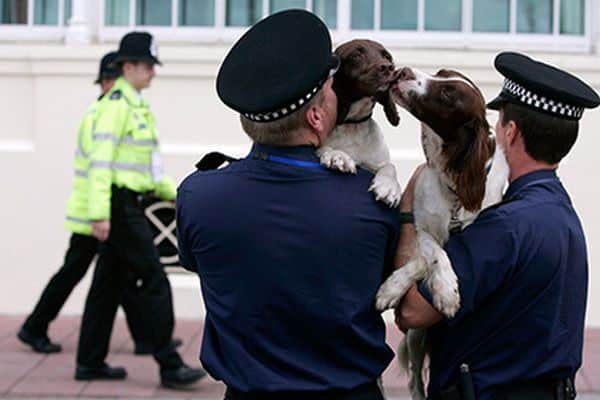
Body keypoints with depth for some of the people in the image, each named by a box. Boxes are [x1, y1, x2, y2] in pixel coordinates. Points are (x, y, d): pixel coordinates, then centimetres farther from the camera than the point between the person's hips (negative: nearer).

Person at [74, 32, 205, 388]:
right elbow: (101, 159, -20)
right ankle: (170, 365, -5)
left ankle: (90, 363, 17)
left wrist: (174, 192, 21)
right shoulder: (116, 104, -13)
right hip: (121, 205, -10)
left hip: (129, 205, 10)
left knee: (110, 284, 11)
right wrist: (100, 213, -25)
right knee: (155, 281, -8)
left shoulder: (136, 105, 17)